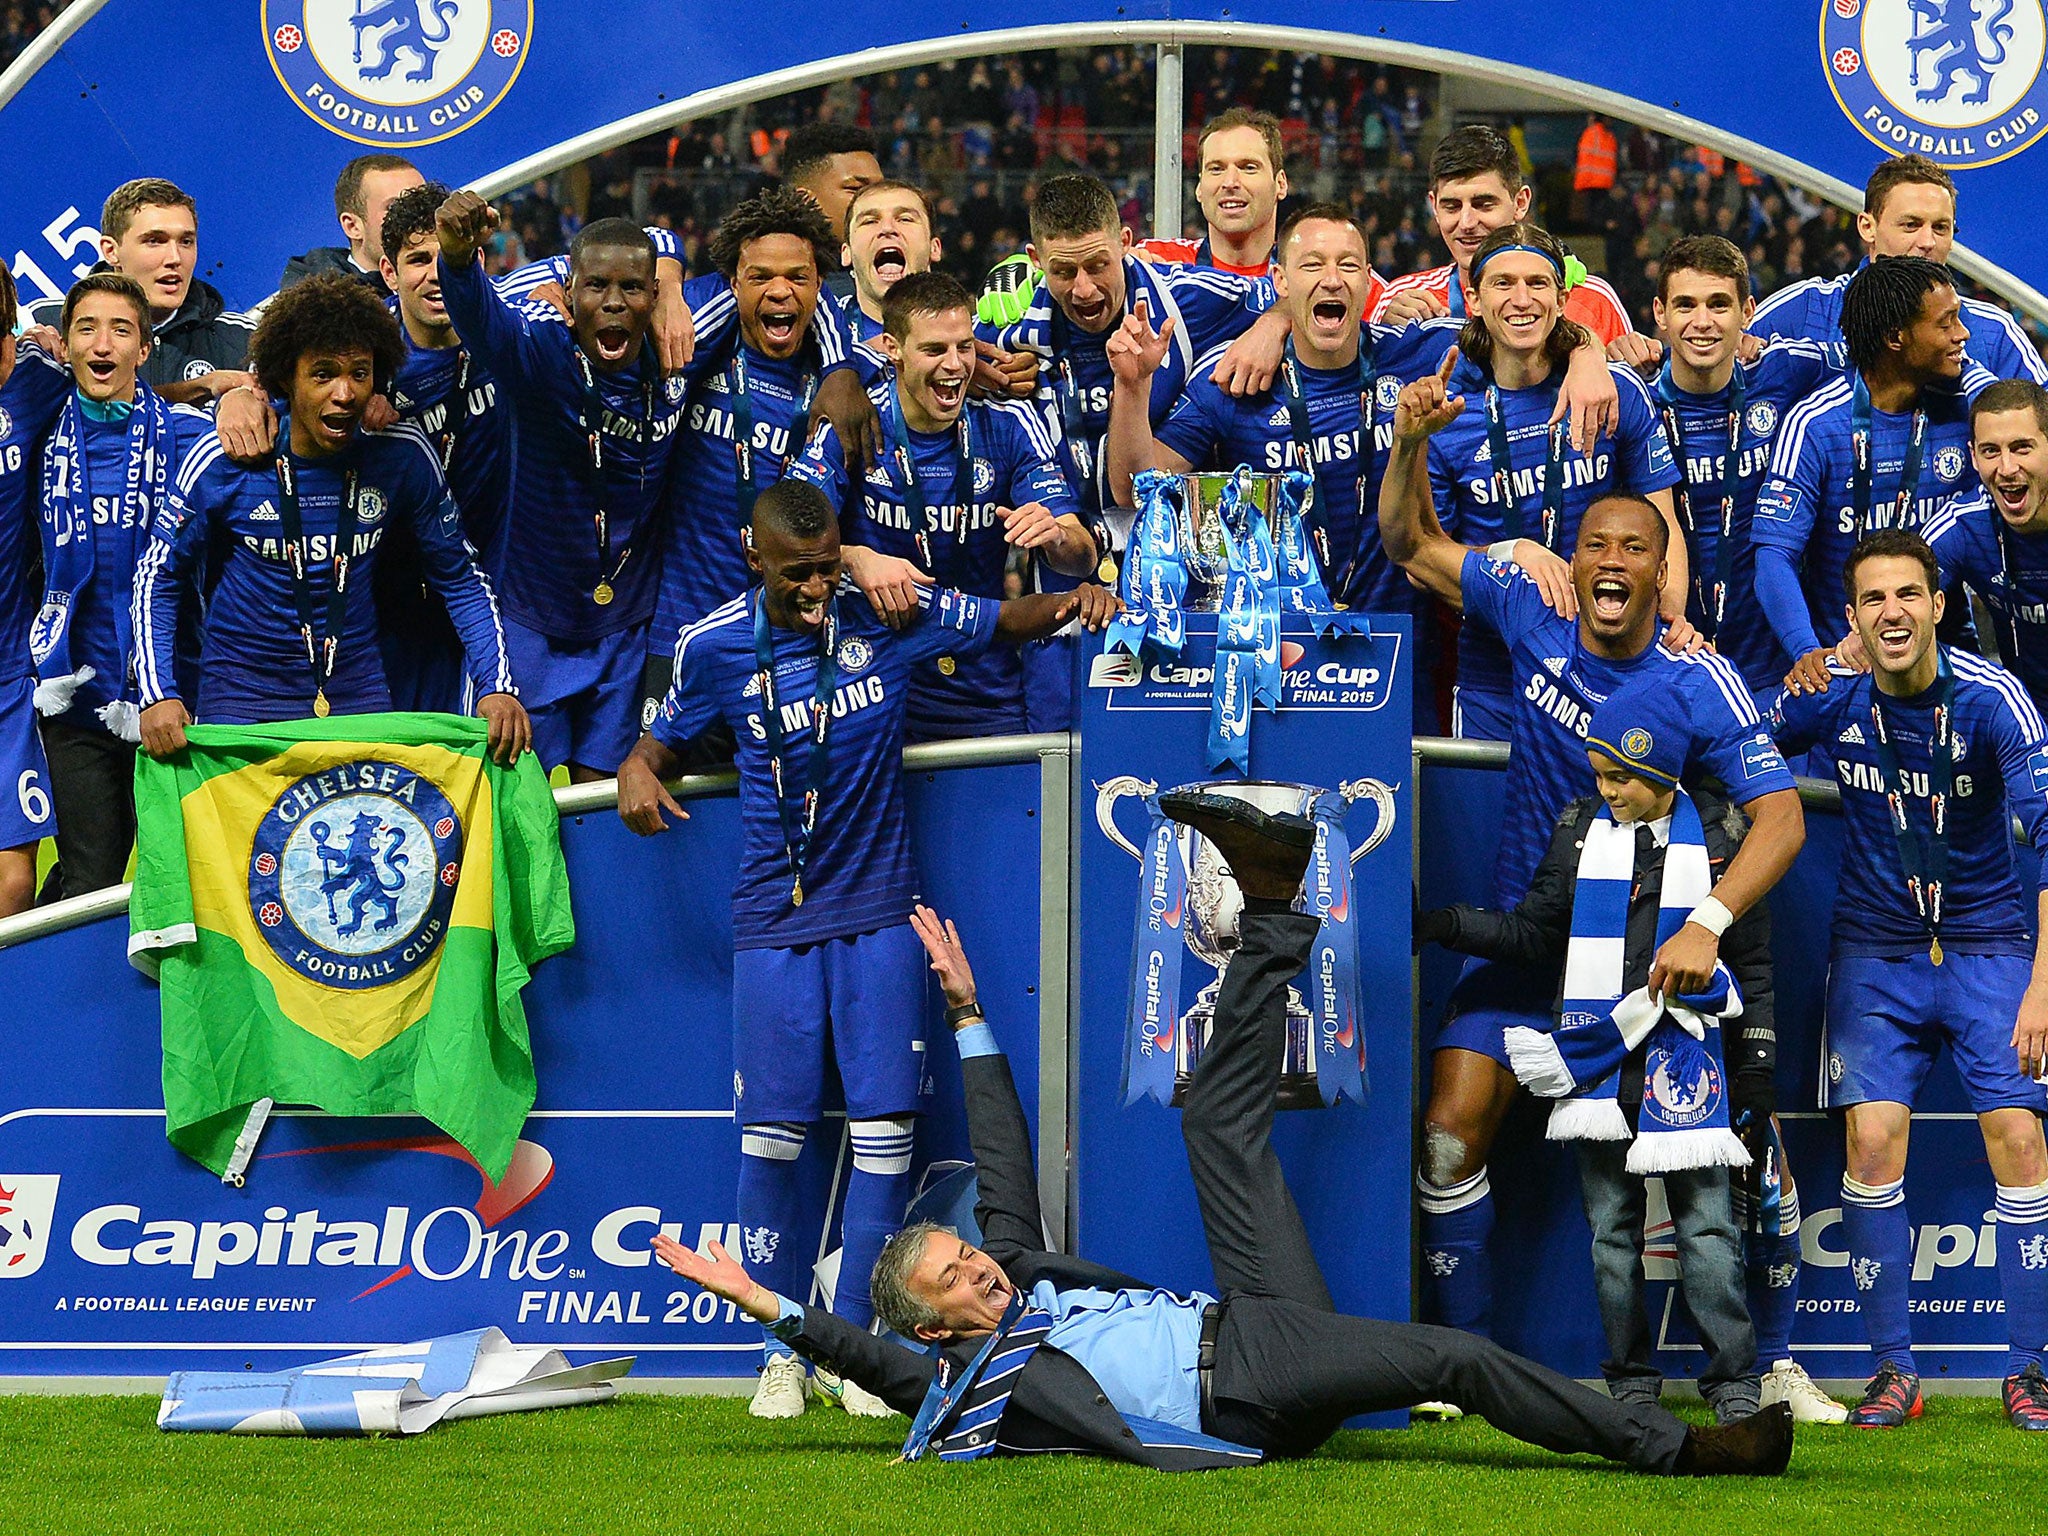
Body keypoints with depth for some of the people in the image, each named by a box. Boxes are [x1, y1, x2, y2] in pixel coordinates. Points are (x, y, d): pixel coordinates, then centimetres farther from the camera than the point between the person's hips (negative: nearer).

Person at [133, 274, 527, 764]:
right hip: (241, 699, -2)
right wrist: (158, 696, -13)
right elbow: (158, 578, -1)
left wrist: (497, 686, -7)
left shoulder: (402, 457, -7)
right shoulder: (222, 460, -11)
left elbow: (461, 580, 4)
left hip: (359, 695, 2)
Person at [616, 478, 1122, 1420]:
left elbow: (1003, 623, 11)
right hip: (773, 919, 0)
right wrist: (634, 773, -13)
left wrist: (1076, 599, -9)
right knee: (771, 1132, -3)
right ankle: (782, 1351, 9)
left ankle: (859, 1343, 7)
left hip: (877, 910, 0)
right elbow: (662, 742, 11)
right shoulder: (715, 646, -2)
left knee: (884, 1127, -4)